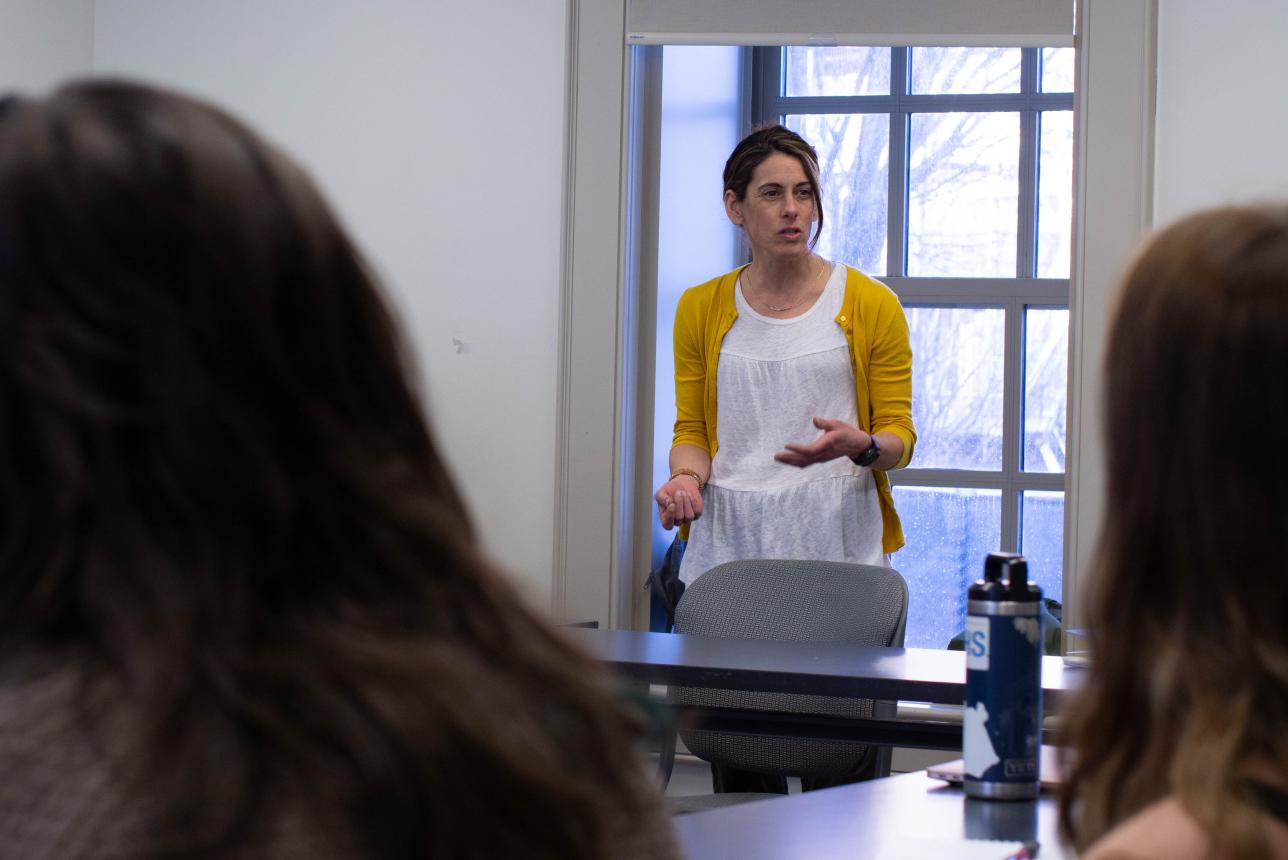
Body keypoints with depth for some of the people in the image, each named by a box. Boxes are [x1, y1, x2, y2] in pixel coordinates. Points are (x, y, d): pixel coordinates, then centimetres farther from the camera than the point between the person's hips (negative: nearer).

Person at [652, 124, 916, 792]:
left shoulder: (870, 305, 6)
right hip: (730, 546, 2)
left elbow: (899, 437, 7)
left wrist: (861, 446, -15)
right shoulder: (701, 309, 13)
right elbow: (692, 430, 16)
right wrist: (687, 476, -6)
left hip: (837, 547, -2)